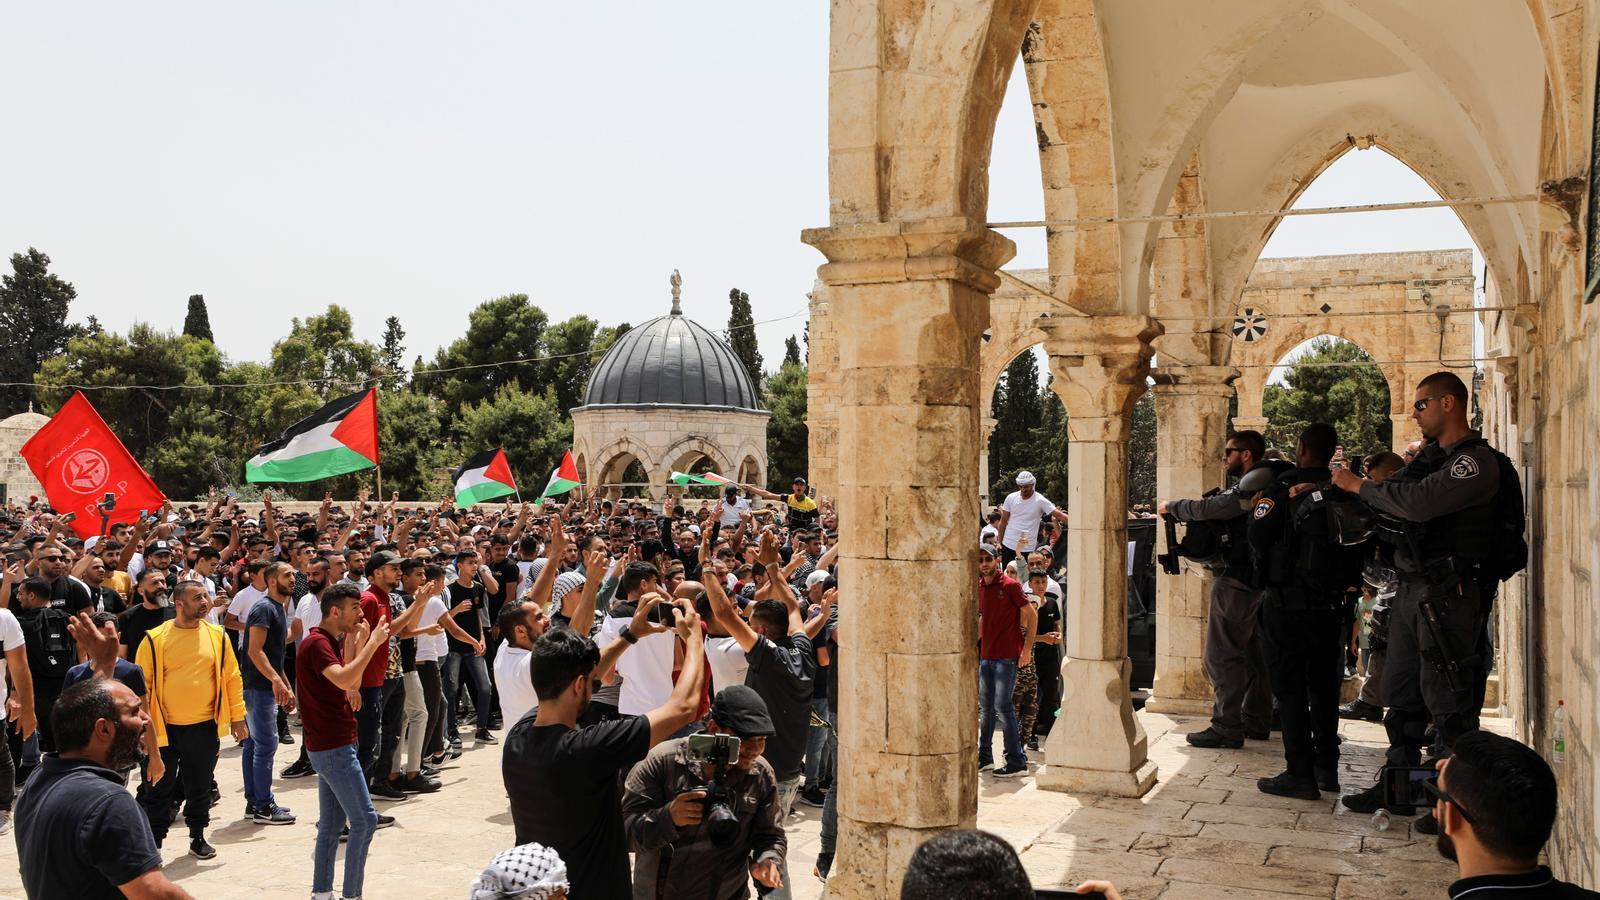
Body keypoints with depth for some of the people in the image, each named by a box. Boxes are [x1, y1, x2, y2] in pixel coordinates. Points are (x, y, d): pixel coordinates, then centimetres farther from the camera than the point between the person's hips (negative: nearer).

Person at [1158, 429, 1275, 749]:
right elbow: (1220, 510, 17)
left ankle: (1227, 728, -5)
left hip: (1235, 582, -11)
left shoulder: (1250, 488, -17)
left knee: (1222, 656, -7)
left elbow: (1206, 509, -21)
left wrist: (1170, 506, -4)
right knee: (1252, 653, 15)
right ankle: (1256, 721, 23)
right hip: (1254, 581, 11)